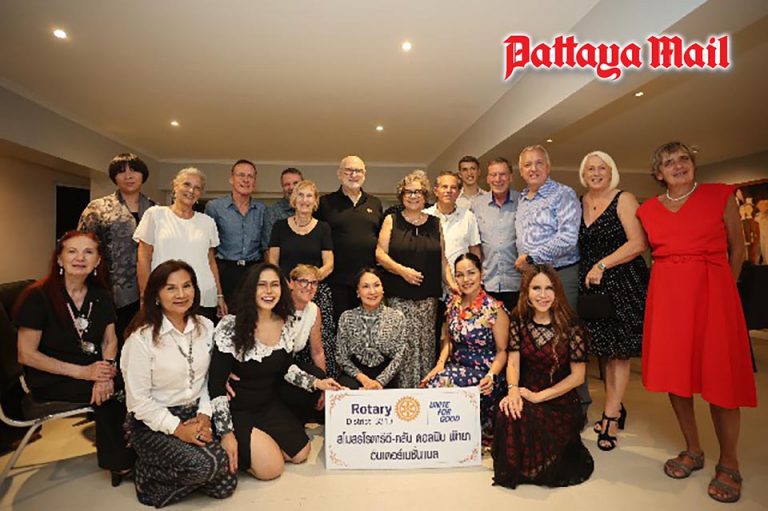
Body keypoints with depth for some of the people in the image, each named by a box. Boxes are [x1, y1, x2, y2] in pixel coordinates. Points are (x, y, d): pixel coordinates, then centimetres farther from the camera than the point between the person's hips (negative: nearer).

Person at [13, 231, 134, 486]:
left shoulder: (100, 295, 2)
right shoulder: (38, 297, -13)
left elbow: (110, 340, 3)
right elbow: (26, 355, -13)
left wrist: (105, 371, -18)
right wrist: (82, 372, -21)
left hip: (93, 369, 5)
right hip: (50, 380, -4)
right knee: (112, 392, -25)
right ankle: (119, 462, -1)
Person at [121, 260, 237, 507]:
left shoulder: (205, 327, 0)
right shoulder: (142, 338, -16)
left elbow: (209, 379, 6)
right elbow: (138, 401, -14)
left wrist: (204, 415, -8)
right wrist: (177, 428, -18)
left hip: (195, 415, 5)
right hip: (153, 424, -5)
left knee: (225, 485, -6)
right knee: (203, 466, -28)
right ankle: (149, 475, 2)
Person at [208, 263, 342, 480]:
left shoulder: (286, 324, -5)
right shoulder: (230, 327, -21)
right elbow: (216, 384, -18)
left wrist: (316, 383, -5)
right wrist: (226, 433, -19)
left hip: (270, 405, 6)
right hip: (237, 410, -5)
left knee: (300, 454, 3)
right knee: (272, 468, -13)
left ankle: (262, 442, 24)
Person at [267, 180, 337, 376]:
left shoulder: (323, 228, 8)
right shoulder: (280, 226, 10)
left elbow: (329, 264, 4)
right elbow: (272, 261, 8)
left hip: (318, 292, 0)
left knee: (320, 341, -10)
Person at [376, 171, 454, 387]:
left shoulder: (435, 223, 14)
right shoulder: (391, 221, 7)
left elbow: (442, 259, 14)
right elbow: (380, 253, 0)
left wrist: (451, 282, 0)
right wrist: (402, 270, -14)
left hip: (428, 296, 2)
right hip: (399, 296, -2)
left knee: (427, 344, 0)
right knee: (404, 344, -8)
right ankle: (405, 389, 5)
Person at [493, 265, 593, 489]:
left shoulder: (570, 328, -10)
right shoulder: (519, 322, 0)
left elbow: (577, 376, -8)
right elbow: (513, 363, -3)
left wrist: (538, 396, -14)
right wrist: (513, 390, -25)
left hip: (560, 403, -3)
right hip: (527, 397, 3)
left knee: (524, 421, -29)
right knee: (508, 412, -28)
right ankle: (512, 467, 2)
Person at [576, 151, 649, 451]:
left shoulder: (624, 200, -5)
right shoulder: (580, 203, 11)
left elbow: (638, 243, -14)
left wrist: (603, 265, -17)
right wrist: (588, 269, 5)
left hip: (621, 282, -5)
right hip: (592, 285, 6)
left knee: (618, 350, -1)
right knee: (606, 350, 11)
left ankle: (610, 416, 8)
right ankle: (616, 410, 23)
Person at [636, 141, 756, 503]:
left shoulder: (721, 196, 4)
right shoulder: (648, 209, 10)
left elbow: (737, 248, 7)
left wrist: (723, 290, 7)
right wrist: (669, 282, 10)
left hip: (712, 290, -3)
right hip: (666, 294, 3)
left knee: (719, 376, -2)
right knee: (674, 371, 5)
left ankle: (728, 464, 13)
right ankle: (692, 450, 22)